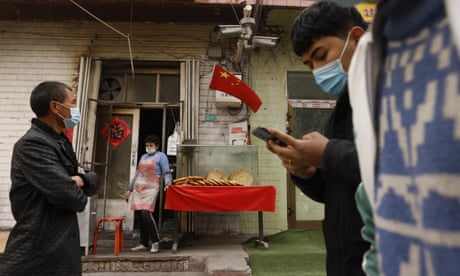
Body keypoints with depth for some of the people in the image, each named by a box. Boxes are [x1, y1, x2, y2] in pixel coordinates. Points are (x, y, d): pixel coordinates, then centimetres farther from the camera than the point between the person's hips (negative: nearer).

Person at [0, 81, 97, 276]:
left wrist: (83, 179, -12)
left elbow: (93, 180, 11)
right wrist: (80, 193, -3)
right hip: (38, 255, -9)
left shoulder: (60, 142, 11)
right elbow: (70, 197, -26)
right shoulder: (32, 144, -19)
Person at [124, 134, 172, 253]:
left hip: (150, 188, -7)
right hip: (138, 189, 7)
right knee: (138, 215, 4)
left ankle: (155, 242, -7)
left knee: (146, 213, -19)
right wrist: (130, 189, 25)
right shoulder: (143, 156, 24)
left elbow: (167, 173, -4)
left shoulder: (161, 156, 4)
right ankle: (143, 243, 14)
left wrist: (167, 184, -23)